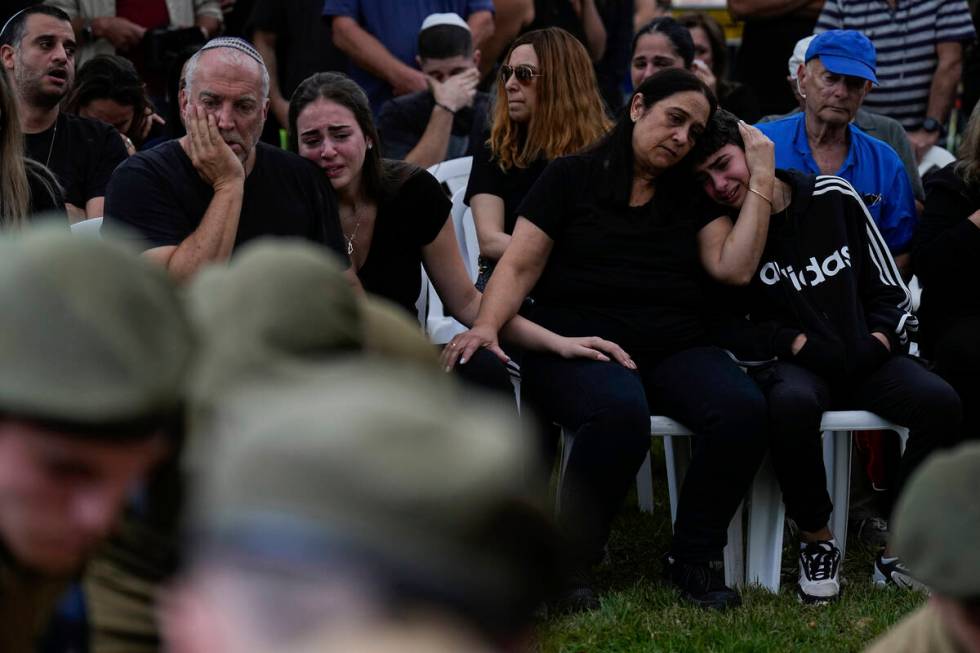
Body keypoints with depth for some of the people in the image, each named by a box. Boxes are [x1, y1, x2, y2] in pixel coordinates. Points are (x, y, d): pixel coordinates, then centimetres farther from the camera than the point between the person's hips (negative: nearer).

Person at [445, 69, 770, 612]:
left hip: (674, 349, 4)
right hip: (578, 344, -4)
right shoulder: (571, 178, 7)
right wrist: (487, 326, -18)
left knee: (743, 409, -27)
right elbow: (519, 266, 1)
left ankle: (693, 557, -8)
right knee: (620, 414, -39)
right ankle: (569, 562, -18)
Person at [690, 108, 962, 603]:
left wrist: (881, 339, -7)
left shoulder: (833, 197, 4)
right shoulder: (719, 228, -1)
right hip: (789, 365, -2)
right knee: (792, 403, -39)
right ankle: (815, 538, -17)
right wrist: (797, 344, -12)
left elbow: (890, 289, 11)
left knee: (941, 402, -26)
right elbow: (722, 329, -2)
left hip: (864, 357, 3)